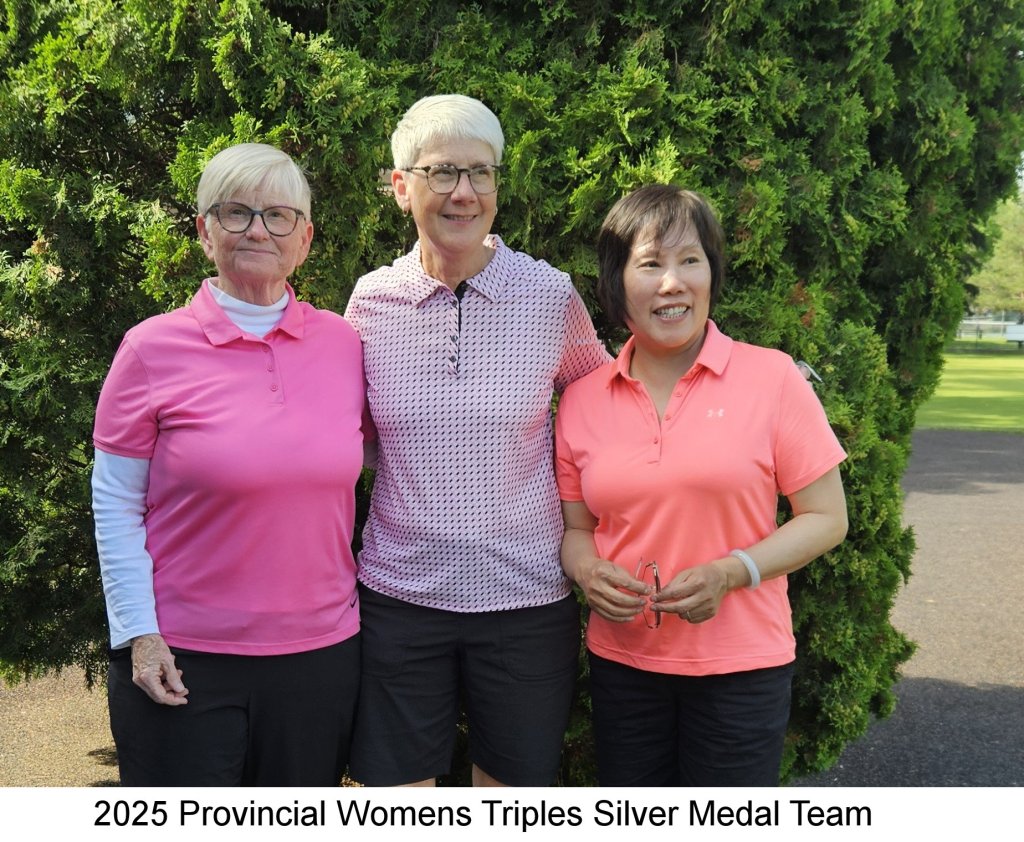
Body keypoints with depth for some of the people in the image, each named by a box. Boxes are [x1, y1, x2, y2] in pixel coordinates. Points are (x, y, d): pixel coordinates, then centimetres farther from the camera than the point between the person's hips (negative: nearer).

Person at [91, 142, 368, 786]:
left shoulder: (343, 343, 2)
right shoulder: (154, 348, -6)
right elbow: (115, 506, -3)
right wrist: (139, 635, -8)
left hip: (322, 654, 3)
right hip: (181, 660, -3)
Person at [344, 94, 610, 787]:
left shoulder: (551, 296, -5)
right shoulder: (371, 300, -1)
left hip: (526, 597, -1)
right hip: (400, 594, 1)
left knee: (517, 782, 13)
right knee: (394, 782, 8)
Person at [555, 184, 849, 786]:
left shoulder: (772, 378, -7)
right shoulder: (582, 401, 2)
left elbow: (826, 518, -4)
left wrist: (732, 572, -19)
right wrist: (588, 571, -11)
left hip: (741, 666, -3)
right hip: (622, 662, 3)